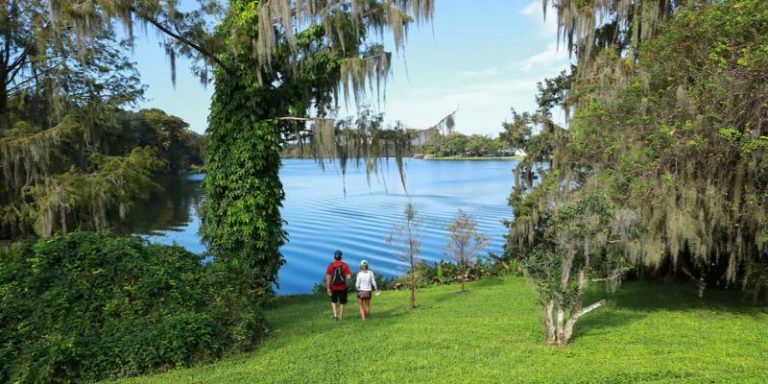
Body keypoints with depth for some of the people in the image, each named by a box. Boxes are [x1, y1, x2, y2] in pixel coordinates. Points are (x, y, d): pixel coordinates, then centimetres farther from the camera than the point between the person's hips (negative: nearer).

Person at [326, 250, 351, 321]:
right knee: (342, 303, 15)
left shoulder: (330, 265, -7)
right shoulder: (345, 265, -9)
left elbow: (328, 278, -9)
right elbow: (348, 277, -14)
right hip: (343, 287, -1)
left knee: (333, 301, 21)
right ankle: (340, 317, 19)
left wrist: (328, 288, -3)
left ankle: (335, 315, 5)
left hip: (334, 287, 1)